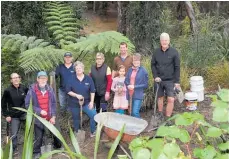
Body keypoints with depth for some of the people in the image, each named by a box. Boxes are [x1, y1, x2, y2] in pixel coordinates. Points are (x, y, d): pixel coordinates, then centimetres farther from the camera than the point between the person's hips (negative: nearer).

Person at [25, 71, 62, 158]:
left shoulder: (50, 89, -2)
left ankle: (58, 147, 40)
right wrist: (39, 111, -18)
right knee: (38, 137, 8)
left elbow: (54, 103, 4)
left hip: (50, 118, 3)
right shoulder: (32, 90, -13)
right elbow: (28, 104, -10)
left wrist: (53, 116, -3)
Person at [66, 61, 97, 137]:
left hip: (86, 102, 1)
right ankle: (76, 133, 35)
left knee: (94, 115, -12)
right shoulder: (71, 79, -7)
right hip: (74, 103, 0)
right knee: (76, 119, 12)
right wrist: (76, 95, -20)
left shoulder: (88, 78, -5)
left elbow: (92, 91, -1)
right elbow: (68, 90, -7)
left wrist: (91, 101, -7)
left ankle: (93, 132, 7)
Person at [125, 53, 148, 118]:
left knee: (135, 112, -13)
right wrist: (128, 85, -9)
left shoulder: (143, 71, -7)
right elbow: (126, 80, 12)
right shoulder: (130, 70, 6)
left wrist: (134, 87, -14)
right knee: (132, 113, 15)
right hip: (130, 94, 5)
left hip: (138, 95, -5)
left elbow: (145, 85, -7)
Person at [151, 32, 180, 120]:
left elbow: (177, 67, -5)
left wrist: (177, 81, -7)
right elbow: (153, 65, 6)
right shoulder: (156, 52, 1)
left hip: (170, 80, -2)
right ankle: (160, 115, 30)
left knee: (171, 99, -9)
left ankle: (168, 118, 2)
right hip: (158, 80, 2)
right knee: (160, 97, 14)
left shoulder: (174, 52, -6)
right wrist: (155, 76, -7)